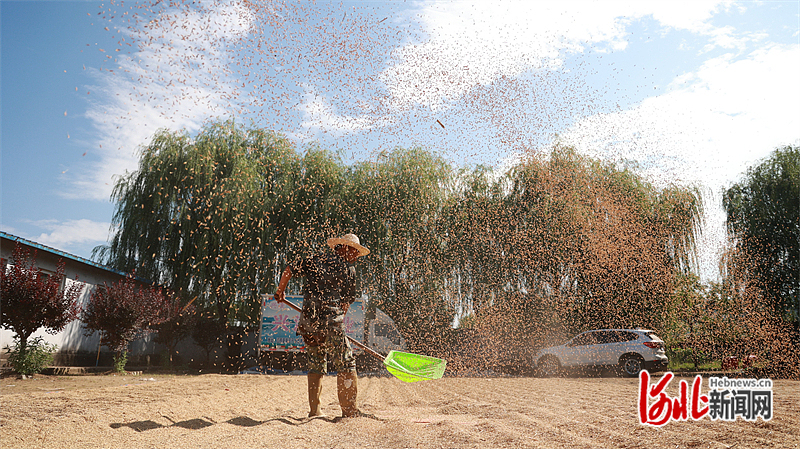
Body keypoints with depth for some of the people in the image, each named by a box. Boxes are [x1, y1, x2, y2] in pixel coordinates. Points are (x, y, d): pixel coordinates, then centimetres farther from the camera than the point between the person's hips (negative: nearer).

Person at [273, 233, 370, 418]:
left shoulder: (315, 260, 15)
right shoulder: (348, 269, 2)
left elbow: (289, 270, 14)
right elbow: (347, 301, 5)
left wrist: (280, 292, 27)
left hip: (307, 320, 6)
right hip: (329, 320, -6)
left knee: (316, 365, 17)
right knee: (345, 363, 0)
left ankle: (314, 410, 19)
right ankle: (349, 409, -1)